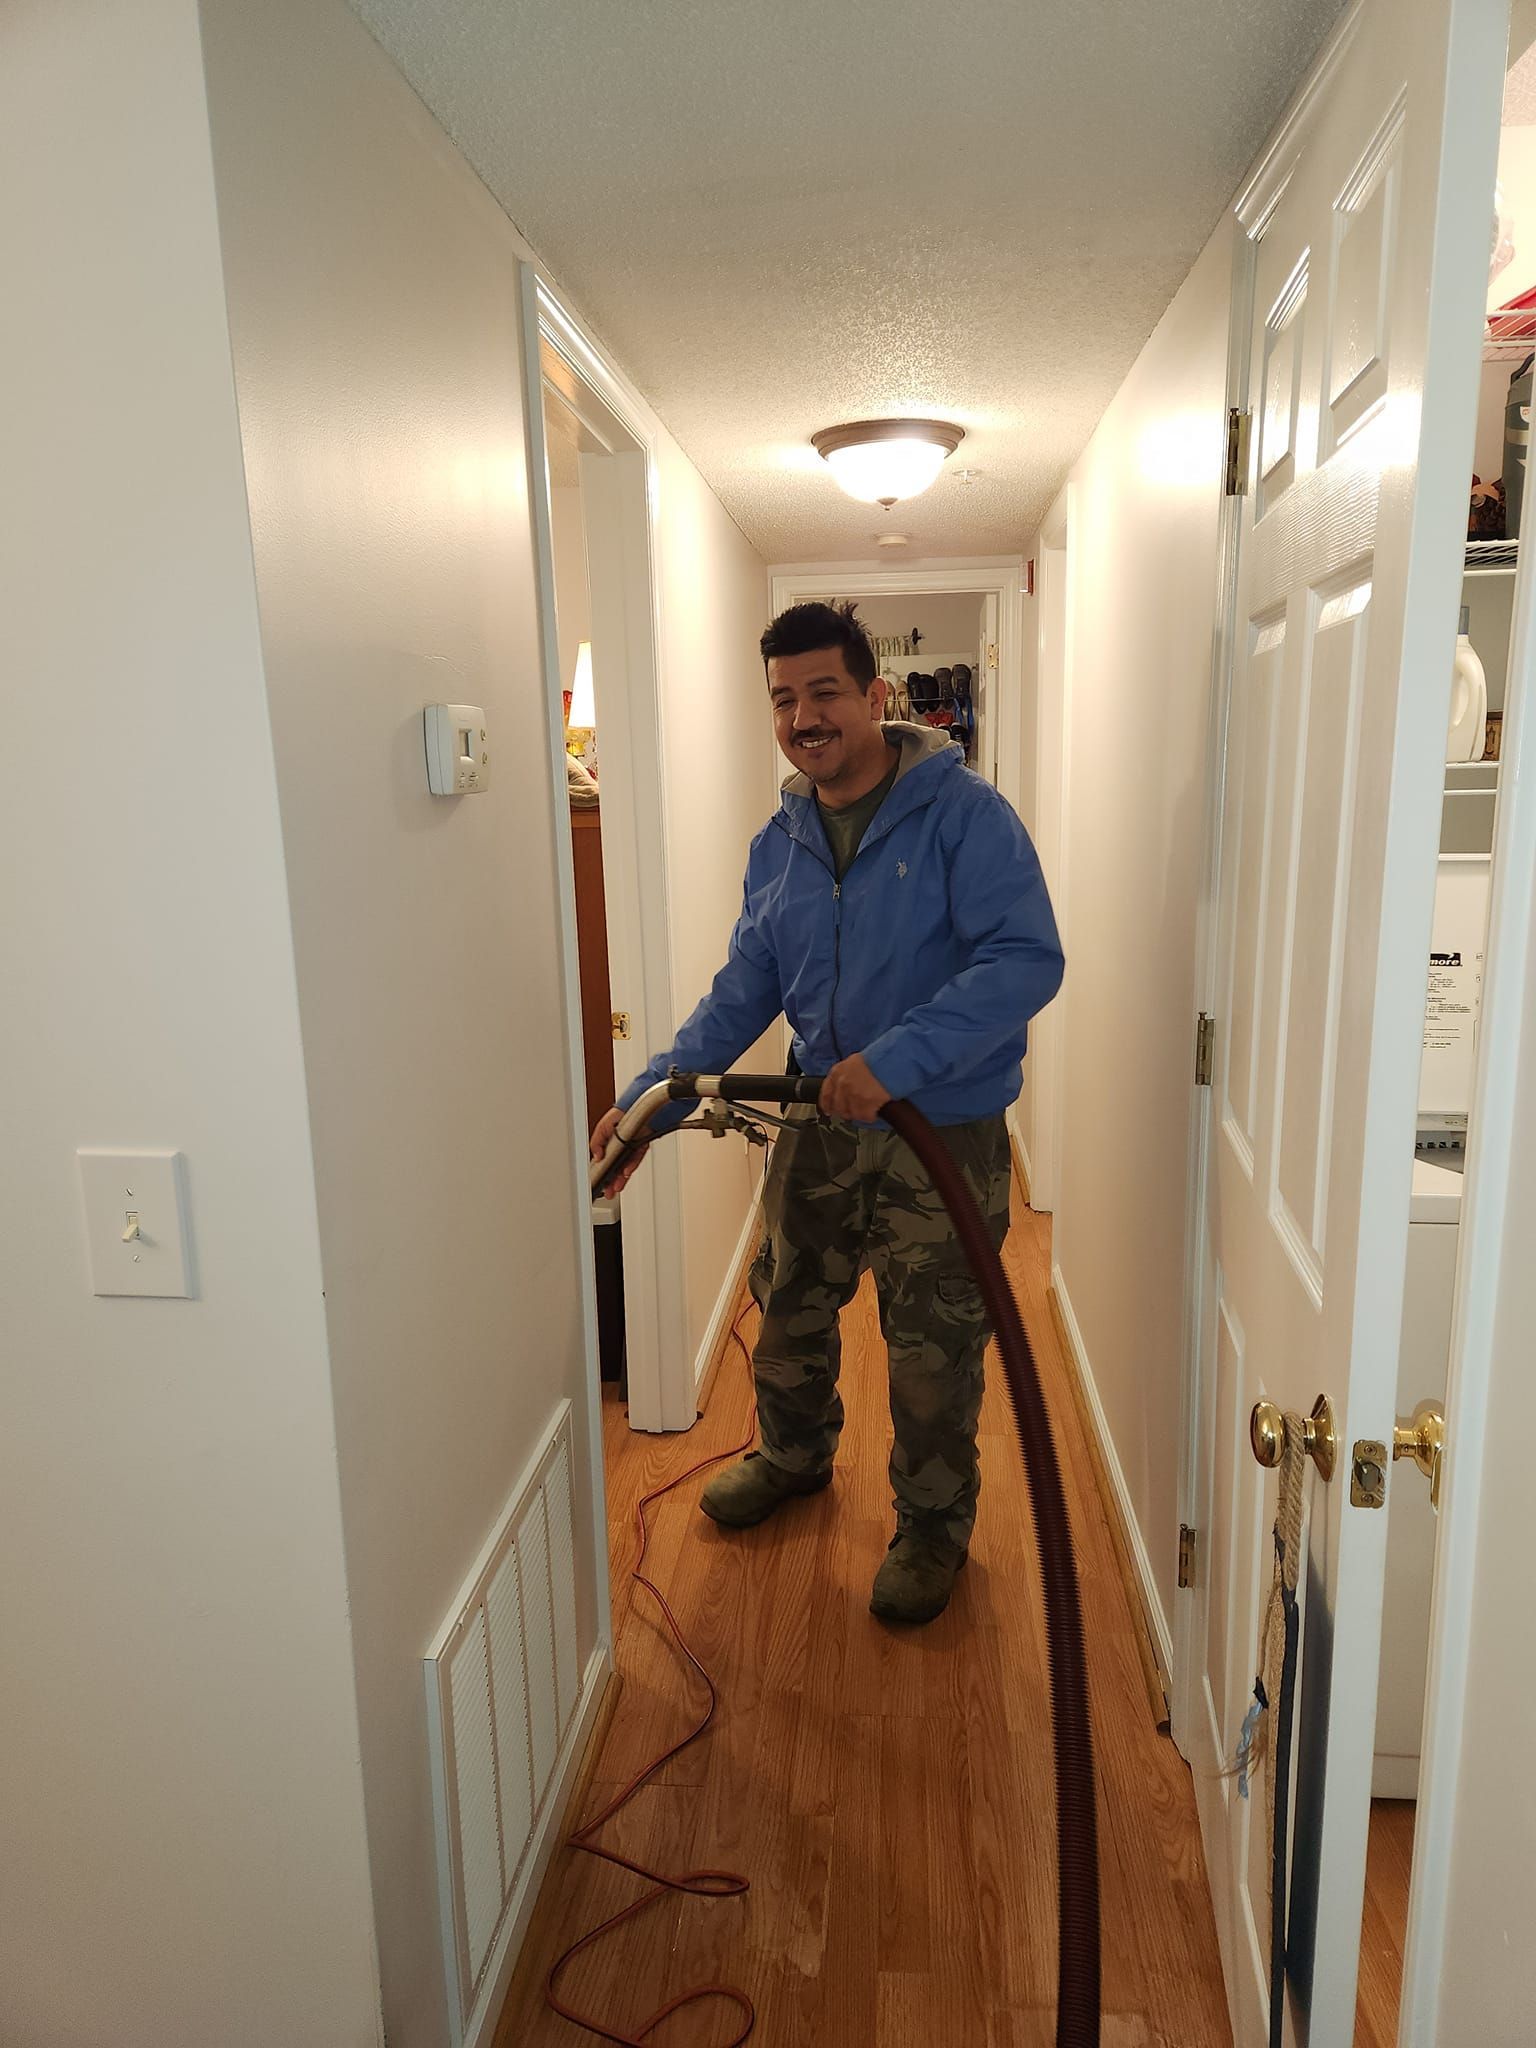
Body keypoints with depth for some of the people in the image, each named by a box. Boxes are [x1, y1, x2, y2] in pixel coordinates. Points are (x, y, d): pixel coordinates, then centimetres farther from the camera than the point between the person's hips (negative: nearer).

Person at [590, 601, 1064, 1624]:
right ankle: (794, 1455, 49)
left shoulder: (964, 813, -16)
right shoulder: (780, 845, 4)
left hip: (945, 1133, -6)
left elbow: (1028, 958, -25)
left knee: (934, 1348, 7)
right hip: (822, 1122, 6)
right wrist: (651, 1099, -2)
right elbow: (746, 990, 8)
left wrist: (896, 1059, -33)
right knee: (790, 1307, 21)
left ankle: (935, 1522, 32)